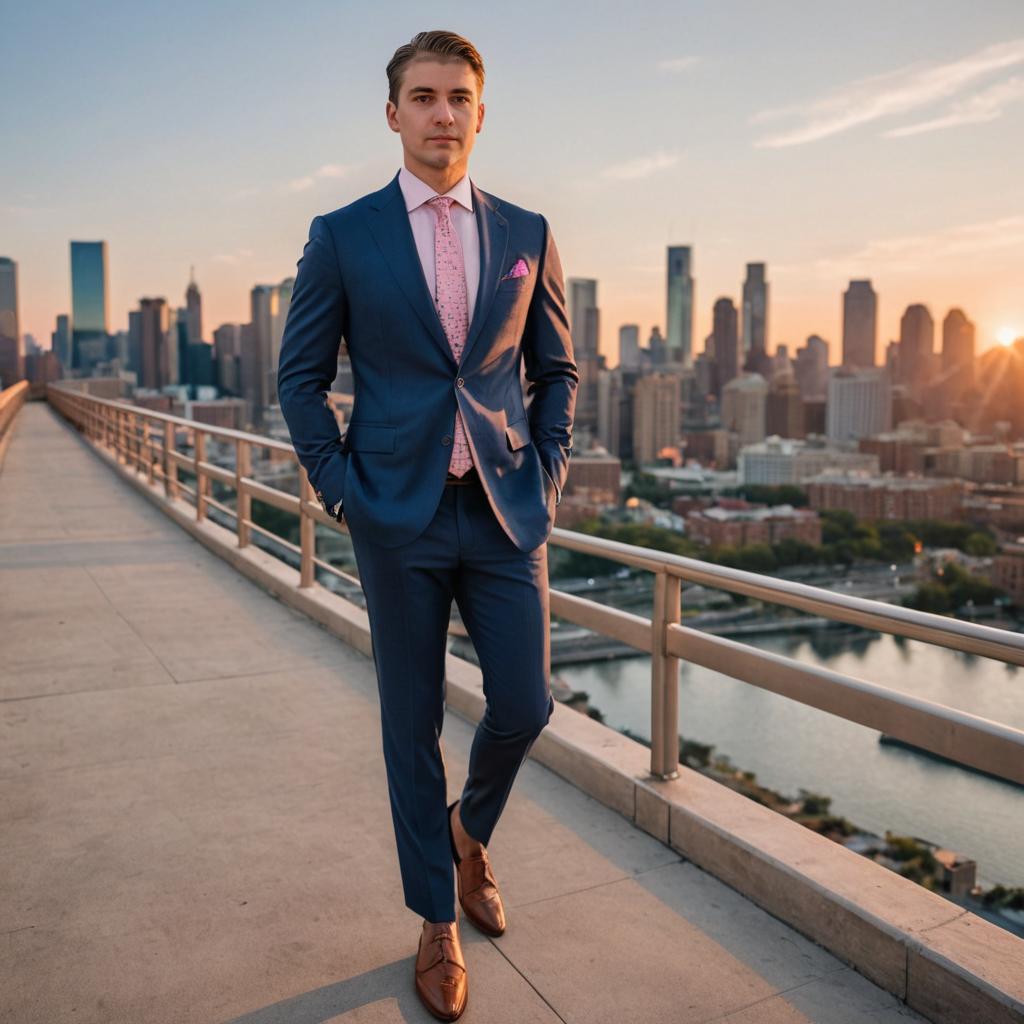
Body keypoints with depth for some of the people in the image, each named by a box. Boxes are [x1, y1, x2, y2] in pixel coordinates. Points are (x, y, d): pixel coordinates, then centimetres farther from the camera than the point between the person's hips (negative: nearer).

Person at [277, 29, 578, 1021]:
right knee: (412, 725, 7)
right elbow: (300, 377, 4)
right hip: (397, 518, -2)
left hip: (506, 511, 2)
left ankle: (470, 829, 37)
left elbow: (557, 369, 13)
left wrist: (548, 475, 3)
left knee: (524, 705, 2)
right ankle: (438, 924, 27)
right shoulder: (342, 236, 1)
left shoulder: (526, 233, 8)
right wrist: (340, 488, -3)